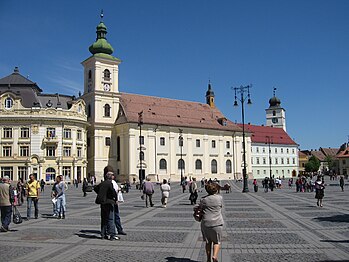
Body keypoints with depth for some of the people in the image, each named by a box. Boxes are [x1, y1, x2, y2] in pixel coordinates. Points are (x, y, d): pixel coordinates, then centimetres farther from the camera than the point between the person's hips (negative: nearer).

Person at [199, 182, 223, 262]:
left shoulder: (203, 199, 0)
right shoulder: (220, 198, -2)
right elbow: (220, 207, 9)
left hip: (206, 223, 2)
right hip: (217, 223, -2)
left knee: (208, 242, 17)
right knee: (217, 242, 14)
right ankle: (215, 256, -8)